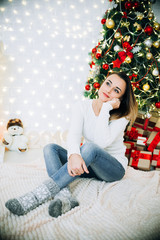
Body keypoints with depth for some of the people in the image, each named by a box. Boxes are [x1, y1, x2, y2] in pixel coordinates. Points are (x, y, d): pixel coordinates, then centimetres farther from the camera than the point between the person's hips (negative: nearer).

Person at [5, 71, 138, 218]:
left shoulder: (121, 115, -10)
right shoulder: (83, 106, -3)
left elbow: (102, 142, -27)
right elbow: (74, 134, -20)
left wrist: (106, 108, -25)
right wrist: (73, 154, -42)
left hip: (114, 168, -3)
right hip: (88, 164, 4)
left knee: (90, 147, -36)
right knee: (50, 148, -16)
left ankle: (37, 196, -42)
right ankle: (65, 197, -41)